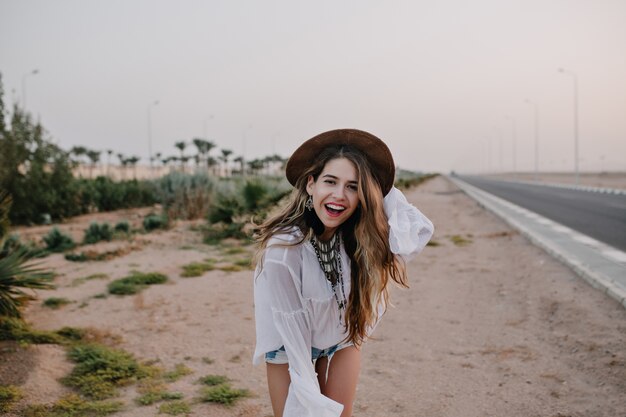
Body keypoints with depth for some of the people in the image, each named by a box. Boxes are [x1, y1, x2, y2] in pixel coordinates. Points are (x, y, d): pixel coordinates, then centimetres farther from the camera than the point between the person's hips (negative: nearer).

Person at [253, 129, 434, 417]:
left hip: (342, 340, 3)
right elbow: (290, 327, -24)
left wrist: (380, 192, -29)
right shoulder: (282, 249, -32)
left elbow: (422, 230, -23)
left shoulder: (360, 233, -21)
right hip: (291, 347, -3)